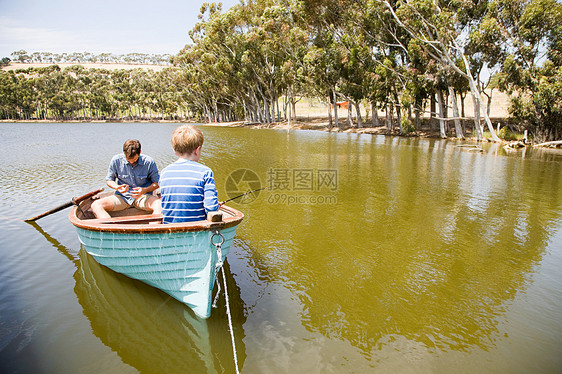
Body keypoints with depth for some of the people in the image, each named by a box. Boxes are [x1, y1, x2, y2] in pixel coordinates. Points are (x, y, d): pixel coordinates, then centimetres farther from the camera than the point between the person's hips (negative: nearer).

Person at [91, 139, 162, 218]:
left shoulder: (149, 162, -9)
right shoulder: (116, 160, -5)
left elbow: (157, 182, 1)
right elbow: (109, 180, 9)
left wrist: (144, 190, -18)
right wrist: (116, 187, -14)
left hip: (143, 197, -2)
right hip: (122, 197, 3)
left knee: (160, 206, -36)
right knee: (96, 205, -22)